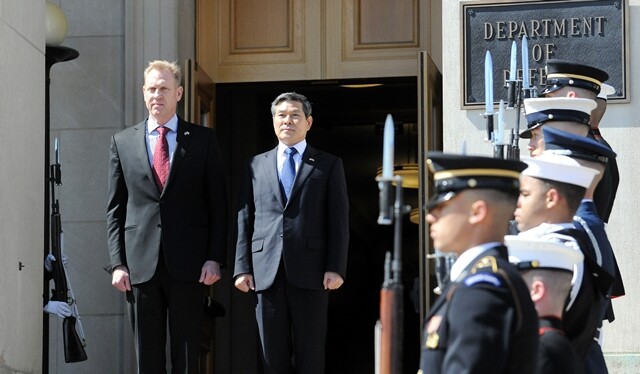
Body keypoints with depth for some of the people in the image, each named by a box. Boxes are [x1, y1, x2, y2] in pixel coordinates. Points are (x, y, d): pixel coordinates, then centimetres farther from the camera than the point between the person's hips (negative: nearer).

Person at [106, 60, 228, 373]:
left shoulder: (202, 139, 6)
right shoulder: (122, 142, 10)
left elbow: (218, 205, 4)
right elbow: (115, 210, 9)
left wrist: (215, 258, -5)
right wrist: (118, 263, 0)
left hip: (188, 265, -1)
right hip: (140, 264, 1)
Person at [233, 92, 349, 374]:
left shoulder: (329, 165, 9)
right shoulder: (256, 166, 15)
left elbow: (339, 221, 3)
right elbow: (245, 221, 12)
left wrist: (336, 268, -7)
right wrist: (242, 268, 3)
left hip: (310, 272, -2)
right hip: (266, 273, 2)